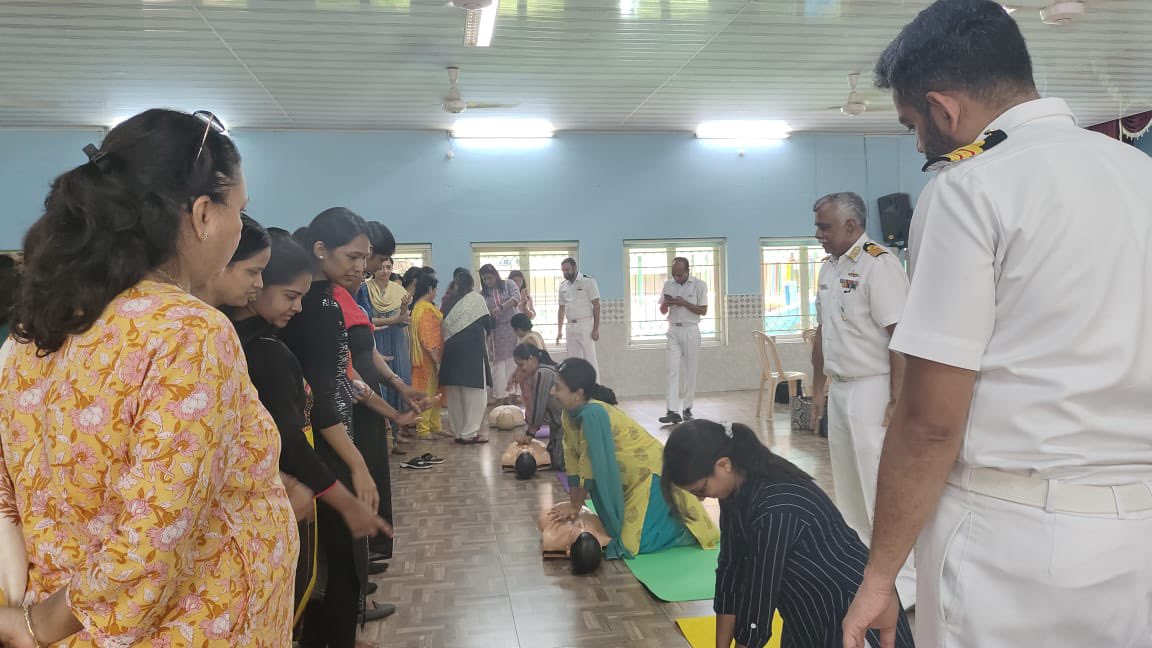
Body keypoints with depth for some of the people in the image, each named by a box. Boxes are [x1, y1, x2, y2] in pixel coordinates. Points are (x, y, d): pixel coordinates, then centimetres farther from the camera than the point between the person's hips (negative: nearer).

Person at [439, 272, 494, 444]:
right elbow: (488, 324, 0)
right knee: (475, 391, 1)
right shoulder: (476, 299, -1)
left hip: (451, 348, 5)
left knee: (454, 393, 11)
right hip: (472, 348, -5)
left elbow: (444, 325, 6)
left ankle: (458, 431, 16)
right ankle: (469, 432, -2)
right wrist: (481, 332, 19)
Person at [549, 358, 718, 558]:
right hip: (630, 478, 9)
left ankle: (691, 528, 7)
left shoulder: (593, 414, -32)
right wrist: (573, 504, -1)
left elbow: (591, 468, -25)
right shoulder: (570, 415, -5)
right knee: (618, 530, 18)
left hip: (651, 474, -9)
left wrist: (576, 506, -13)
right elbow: (573, 461, -1)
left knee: (634, 543, -13)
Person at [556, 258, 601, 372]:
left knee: (589, 359, -7)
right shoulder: (563, 286, 12)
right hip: (570, 326, 6)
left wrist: (596, 329, -13)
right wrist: (559, 330, 12)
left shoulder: (588, 281, -5)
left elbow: (596, 306, -7)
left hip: (585, 325, -6)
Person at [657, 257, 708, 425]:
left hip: (690, 330, -2)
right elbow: (663, 312, 12)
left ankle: (687, 408, 15)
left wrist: (684, 303, -17)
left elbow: (703, 311, -5)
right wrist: (665, 303, -11)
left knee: (690, 371, 4)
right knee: (673, 370, -6)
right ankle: (673, 411, -11)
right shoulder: (668, 285, 7)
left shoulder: (699, 285, -4)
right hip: (673, 331, 2)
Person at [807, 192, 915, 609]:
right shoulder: (828, 268, 12)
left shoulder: (878, 264, -15)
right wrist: (817, 389, 19)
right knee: (848, 487, 17)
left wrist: (896, 401, -22)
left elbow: (901, 336, -20)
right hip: (840, 390, 9)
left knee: (882, 489, -4)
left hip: (872, 391, -9)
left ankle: (902, 585, 7)